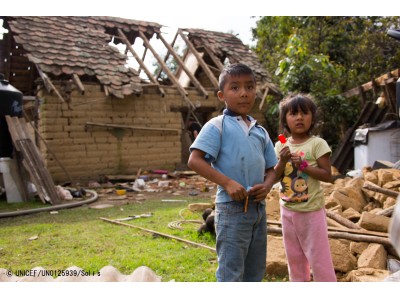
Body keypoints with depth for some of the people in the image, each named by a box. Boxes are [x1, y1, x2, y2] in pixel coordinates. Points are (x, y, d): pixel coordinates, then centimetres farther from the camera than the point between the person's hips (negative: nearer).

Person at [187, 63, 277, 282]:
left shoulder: (260, 131, 13)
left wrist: (267, 186, -5)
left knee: (255, 273, 19)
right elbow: (194, 160, -15)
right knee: (231, 274, -1)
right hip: (232, 209, -7)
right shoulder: (217, 126, -7)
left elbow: (270, 169, 17)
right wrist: (227, 183, -22)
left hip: (258, 208, 7)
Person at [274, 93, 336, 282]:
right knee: (294, 257, 17)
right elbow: (274, 178, 0)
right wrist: (282, 161, -17)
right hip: (288, 210, 5)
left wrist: (303, 165, -23)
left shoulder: (317, 144, -10)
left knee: (319, 257, 1)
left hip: (312, 210, -5)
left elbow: (327, 176, -13)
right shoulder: (281, 146, 2)